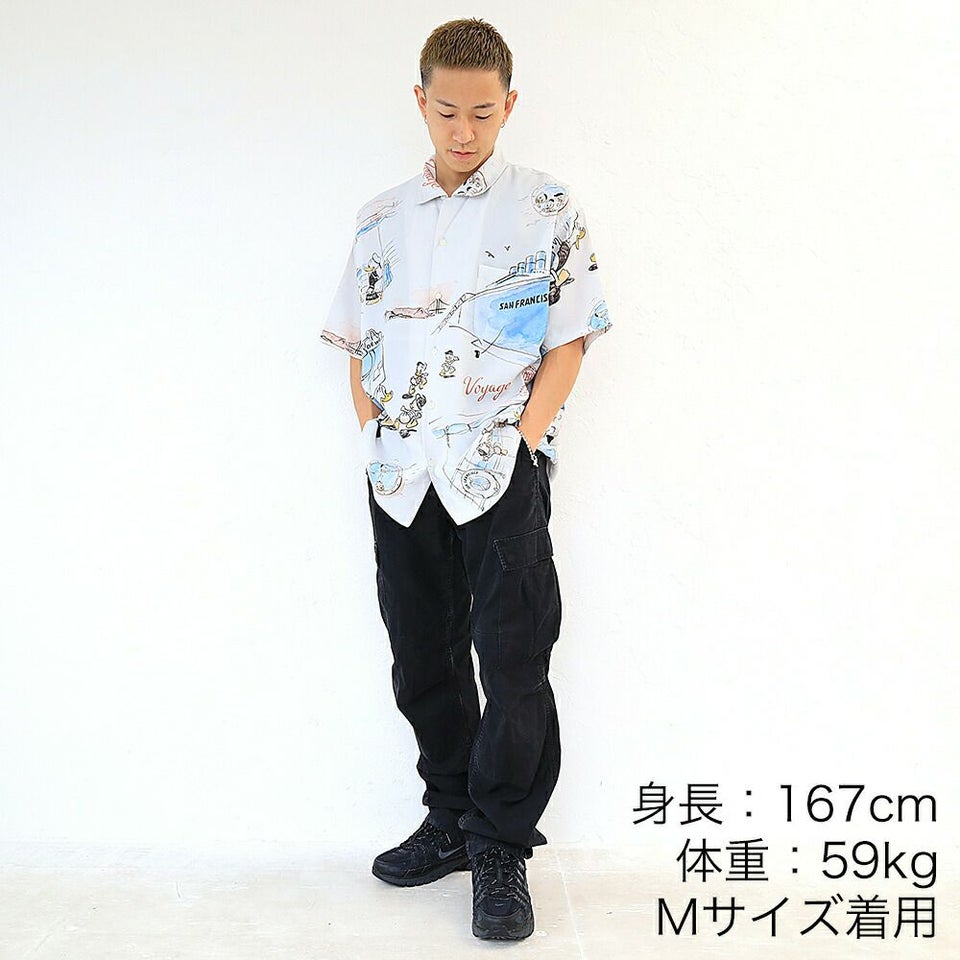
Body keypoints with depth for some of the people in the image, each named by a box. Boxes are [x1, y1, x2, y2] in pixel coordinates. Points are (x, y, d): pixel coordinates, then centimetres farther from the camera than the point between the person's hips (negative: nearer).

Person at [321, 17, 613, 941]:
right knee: (423, 660, 12)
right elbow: (359, 344, 14)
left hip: (501, 470, -4)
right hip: (400, 475, 4)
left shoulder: (547, 208, 2)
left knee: (514, 663, -2)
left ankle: (501, 848, 14)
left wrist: (522, 440, -12)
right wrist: (373, 440, 2)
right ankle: (451, 820, 29)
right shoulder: (383, 217, 13)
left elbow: (568, 344, -2)